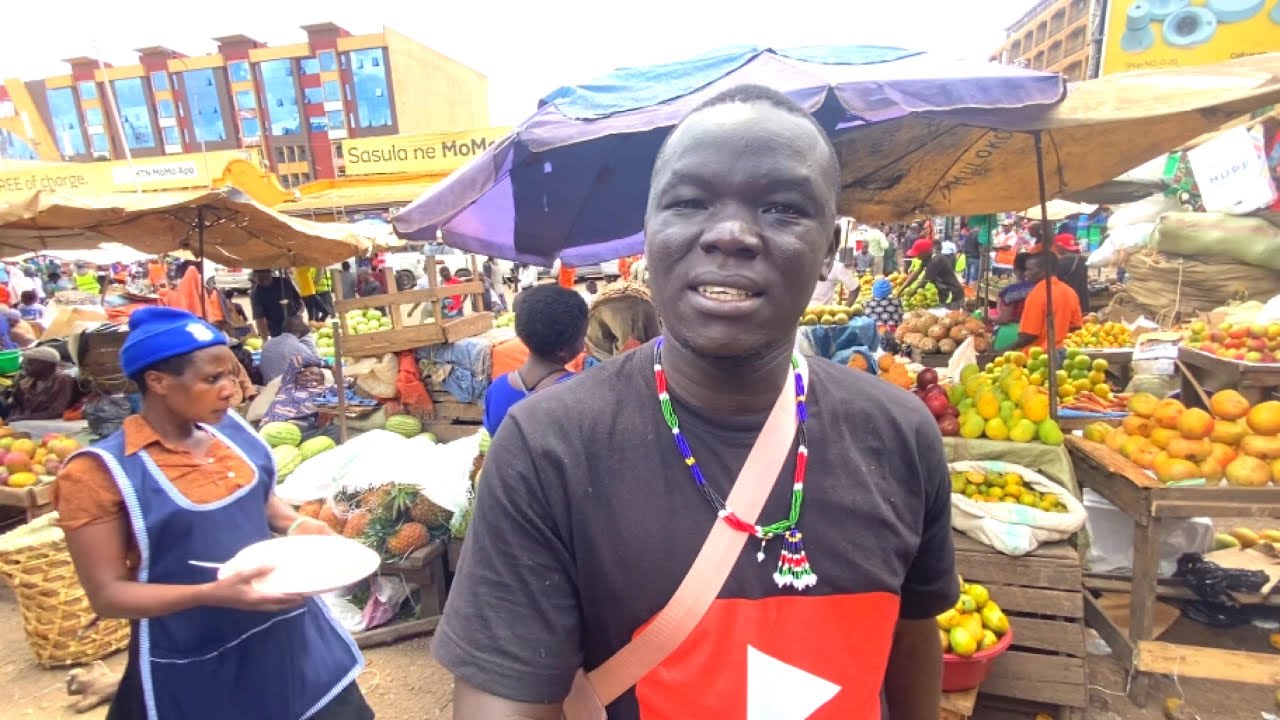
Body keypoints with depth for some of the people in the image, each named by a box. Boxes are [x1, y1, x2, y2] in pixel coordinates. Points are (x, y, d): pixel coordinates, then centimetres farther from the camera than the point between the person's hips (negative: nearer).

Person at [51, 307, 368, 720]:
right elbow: (107, 595, -13)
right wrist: (211, 594, -28)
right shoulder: (100, 472, -17)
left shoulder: (231, 428, -2)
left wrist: (296, 524, -5)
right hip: (195, 667, -5)